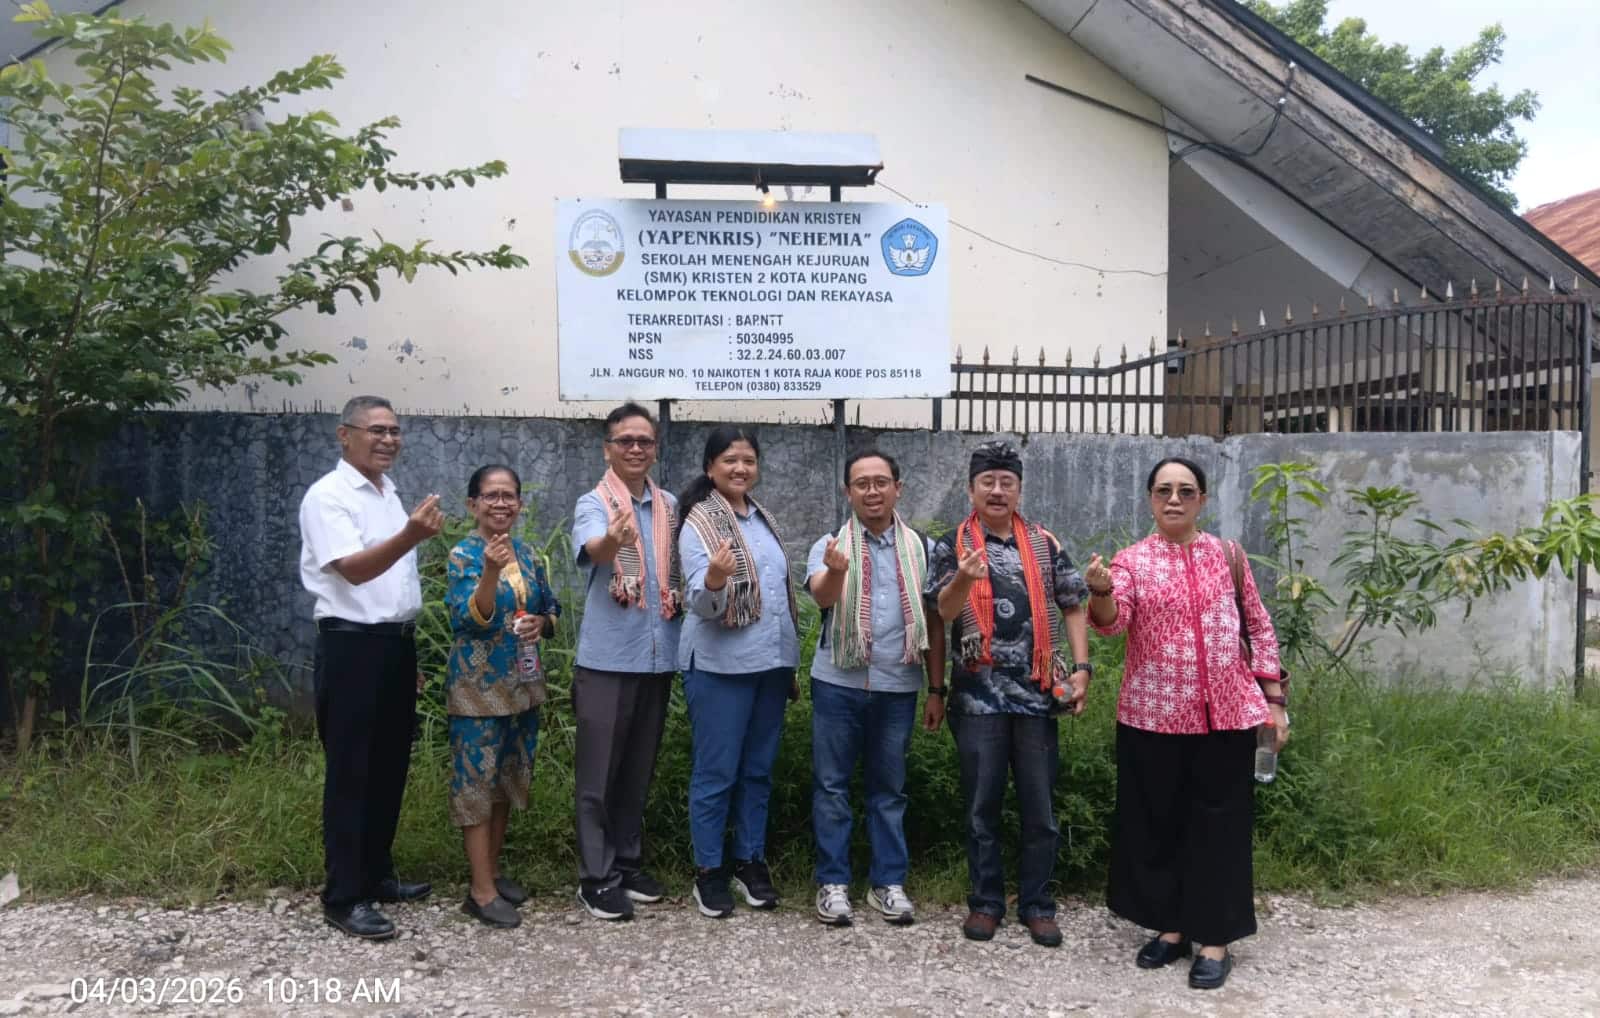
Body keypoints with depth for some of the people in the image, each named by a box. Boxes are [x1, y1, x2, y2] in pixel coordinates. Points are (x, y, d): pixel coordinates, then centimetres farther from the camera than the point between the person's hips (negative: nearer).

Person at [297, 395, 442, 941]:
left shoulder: (389, 494, 15)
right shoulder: (328, 496, -12)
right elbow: (354, 570, -25)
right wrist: (411, 536, -41)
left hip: (395, 644, 9)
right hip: (352, 648, -8)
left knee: (389, 767, 15)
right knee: (351, 773, -2)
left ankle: (376, 874, 28)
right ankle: (344, 897, 7)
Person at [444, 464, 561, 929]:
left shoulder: (528, 554, 7)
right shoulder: (464, 555, -11)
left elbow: (551, 609, 16)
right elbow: (470, 620, -22)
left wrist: (541, 622, -6)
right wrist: (491, 571, -35)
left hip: (520, 686, 7)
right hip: (478, 689, -7)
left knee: (508, 780, 14)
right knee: (476, 781, -1)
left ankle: (494, 872, 28)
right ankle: (481, 891, 6)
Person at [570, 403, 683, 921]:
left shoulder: (671, 506, 10)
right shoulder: (593, 504, -8)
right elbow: (592, 549, -30)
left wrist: (683, 602, 3)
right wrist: (613, 542, -51)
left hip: (658, 657, 5)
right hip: (607, 658, -5)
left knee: (639, 770, 15)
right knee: (599, 772, 2)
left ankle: (628, 863, 27)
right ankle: (596, 877, 12)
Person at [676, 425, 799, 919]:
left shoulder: (763, 519, 11)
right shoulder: (699, 523, -9)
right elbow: (701, 602, -17)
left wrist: (790, 661, 18)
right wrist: (714, 578, -41)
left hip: (771, 662, 6)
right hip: (720, 666, -6)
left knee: (759, 769, 13)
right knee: (716, 772, 1)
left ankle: (751, 861, 24)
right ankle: (708, 870, 14)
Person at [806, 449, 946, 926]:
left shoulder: (920, 548, 4)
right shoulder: (829, 545, -2)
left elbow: (934, 623, 7)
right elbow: (821, 596, -23)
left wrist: (936, 689, 4)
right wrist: (836, 571, -46)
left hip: (897, 687, 2)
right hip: (837, 685, -1)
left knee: (889, 788, 10)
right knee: (832, 785, 4)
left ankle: (888, 881, 20)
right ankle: (833, 881, 15)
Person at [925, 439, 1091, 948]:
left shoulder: (1045, 544, 7)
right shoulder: (952, 547, 1)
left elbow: (1072, 607, 11)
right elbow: (943, 613, -13)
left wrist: (1081, 667, -1)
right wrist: (963, 579, -34)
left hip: (1037, 694, 2)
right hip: (978, 696, -1)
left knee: (1039, 807, 8)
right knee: (982, 805, 7)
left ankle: (1037, 904, 21)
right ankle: (985, 901, 21)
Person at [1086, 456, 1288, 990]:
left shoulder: (1227, 555, 5)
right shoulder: (1131, 560, 1)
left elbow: (1259, 628, 9)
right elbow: (1112, 621, -16)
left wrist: (1274, 700, 3)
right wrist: (1100, 592, -38)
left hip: (1225, 713, 0)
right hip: (1153, 715, 0)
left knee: (1218, 823, 4)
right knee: (1157, 821, 9)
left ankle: (1216, 939, 16)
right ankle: (1170, 926, 25)